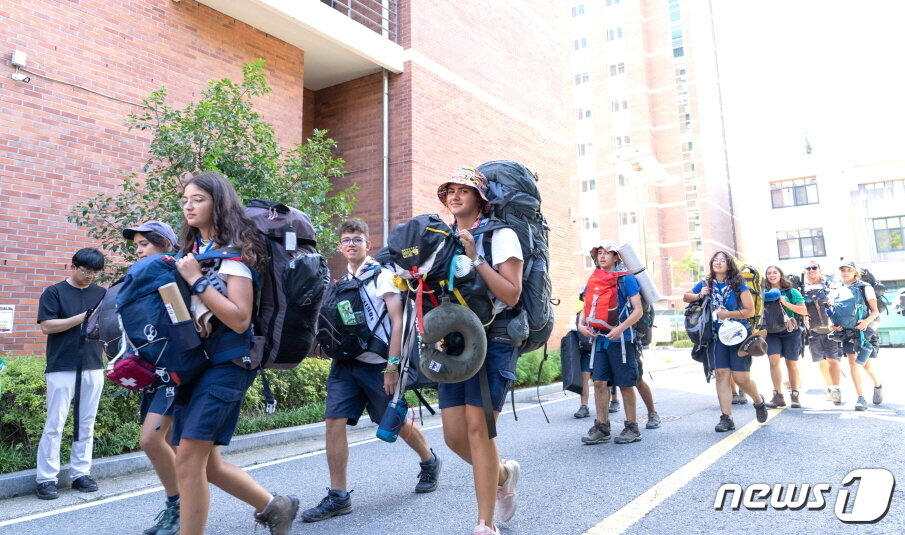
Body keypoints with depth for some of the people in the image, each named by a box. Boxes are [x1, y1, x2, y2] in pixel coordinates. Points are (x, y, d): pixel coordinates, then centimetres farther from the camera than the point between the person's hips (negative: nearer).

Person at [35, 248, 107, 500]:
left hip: (93, 368, 4)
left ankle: (81, 473, 18)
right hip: (62, 368, -3)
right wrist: (84, 317, -17)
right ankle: (46, 479, 10)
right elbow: (47, 326, -10)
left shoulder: (102, 294, 9)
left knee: (86, 424, 9)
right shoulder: (54, 292, -1)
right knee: (54, 425, 1)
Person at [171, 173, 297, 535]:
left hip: (226, 362, -8)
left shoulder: (233, 251, -8)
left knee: (188, 460, -9)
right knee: (205, 462, 10)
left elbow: (240, 319, -19)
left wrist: (197, 280, -17)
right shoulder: (191, 249, 14)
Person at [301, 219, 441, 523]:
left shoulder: (382, 275, -6)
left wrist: (392, 365, -17)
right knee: (334, 422, -6)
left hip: (378, 364, -5)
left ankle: (430, 464, 36)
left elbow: (397, 321, -12)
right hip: (345, 364, 5)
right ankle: (338, 496, 5)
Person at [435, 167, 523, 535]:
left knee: (478, 427, -10)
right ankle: (503, 473, 34)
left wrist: (475, 258, -18)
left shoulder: (500, 235, -4)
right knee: (453, 434, 5)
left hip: (492, 340, -6)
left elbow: (511, 295, -13)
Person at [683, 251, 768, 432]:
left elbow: (750, 310, -7)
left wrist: (727, 314, -18)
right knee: (721, 374, -3)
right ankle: (726, 418, 1)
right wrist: (699, 295, -4)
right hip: (717, 337, 3)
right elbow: (685, 297, 16)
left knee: (741, 378, -3)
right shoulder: (705, 284, 6)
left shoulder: (738, 286, -3)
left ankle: (759, 401, 29)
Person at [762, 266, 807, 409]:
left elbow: (804, 311, -3)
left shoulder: (791, 291, 2)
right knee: (773, 360, -12)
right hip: (771, 332, 1)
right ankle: (778, 396, -9)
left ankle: (794, 395, 20)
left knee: (792, 364, 7)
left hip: (791, 331, -1)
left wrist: (786, 303, -15)